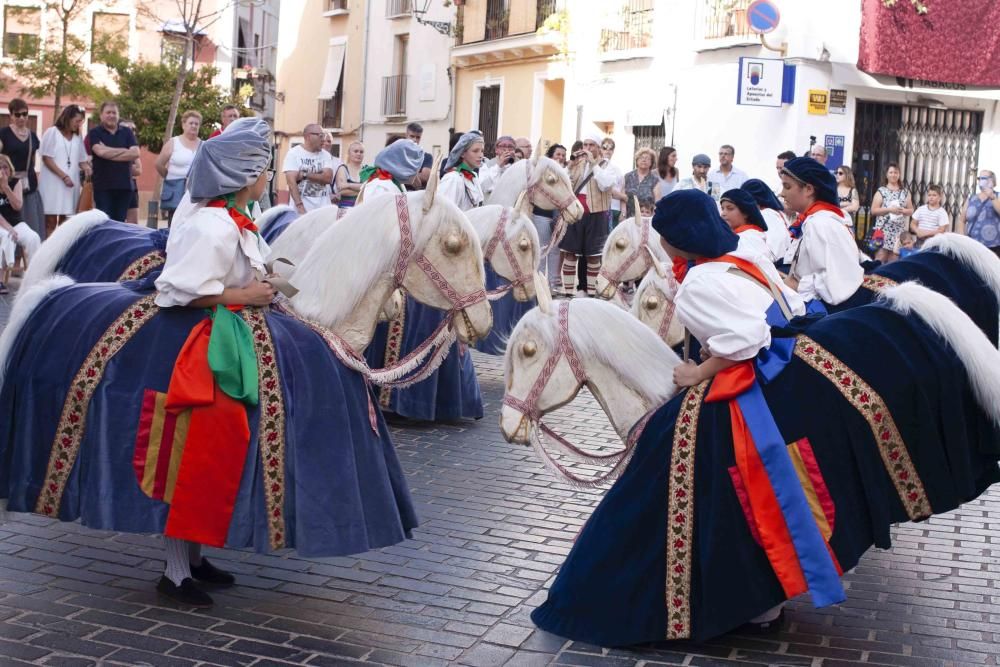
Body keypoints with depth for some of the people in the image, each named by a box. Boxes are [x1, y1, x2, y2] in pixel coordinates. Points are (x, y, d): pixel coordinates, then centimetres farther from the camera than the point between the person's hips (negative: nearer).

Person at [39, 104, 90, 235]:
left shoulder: (78, 138, 13)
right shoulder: (52, 132, -1)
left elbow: (82, 160, 13)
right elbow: (46, 158, -6)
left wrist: (88, 169, -10)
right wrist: (63, 176, -15)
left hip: (71, 183, 5)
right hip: (53, 182, -5)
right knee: (51, 221, -5)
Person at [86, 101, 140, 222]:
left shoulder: (127, 132, 12)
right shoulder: (94, 133, 4)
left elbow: (135, 153, -3)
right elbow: (101, 151, -14)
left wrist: (109, 153, -8)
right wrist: (125, 151, -4)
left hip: (124, 185, 3)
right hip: (103, 185, -3)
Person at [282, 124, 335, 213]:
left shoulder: (326, 155, 10)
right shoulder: (293, 153, 0)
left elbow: (328, 178, -5)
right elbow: (291, 181, -10)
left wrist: (305, 175, -11)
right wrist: (300, 206, -20)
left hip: (323, 209, 3)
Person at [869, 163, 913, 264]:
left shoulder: (905, 192, 12)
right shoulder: (881, 191, 2)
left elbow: (911, 210, 14)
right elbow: (873, 210, -4)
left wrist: (903, 211, -8)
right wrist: (889, 209, -15)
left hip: (899, 231, 3)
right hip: (883, 229, -3)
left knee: (894, 261, 2)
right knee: (880, 259, -10)